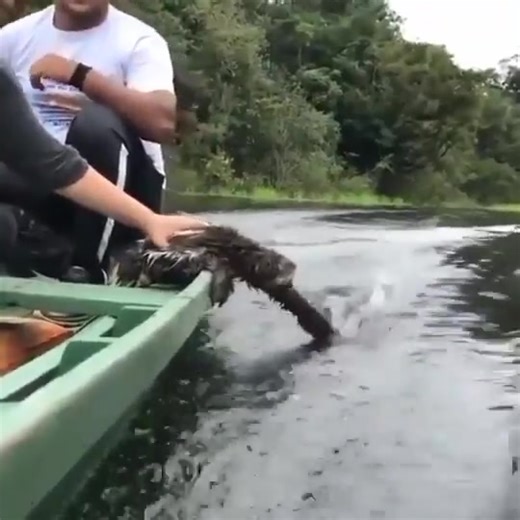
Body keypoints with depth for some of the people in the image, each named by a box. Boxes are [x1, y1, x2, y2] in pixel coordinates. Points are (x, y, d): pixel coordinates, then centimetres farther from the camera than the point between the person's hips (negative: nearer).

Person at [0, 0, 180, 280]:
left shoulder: (139, 40, -5)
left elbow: (162, 123, -23)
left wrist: (79, 75, -24)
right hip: (39, 181, 3)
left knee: (96, 122, -33)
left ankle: (89, 264, -21)